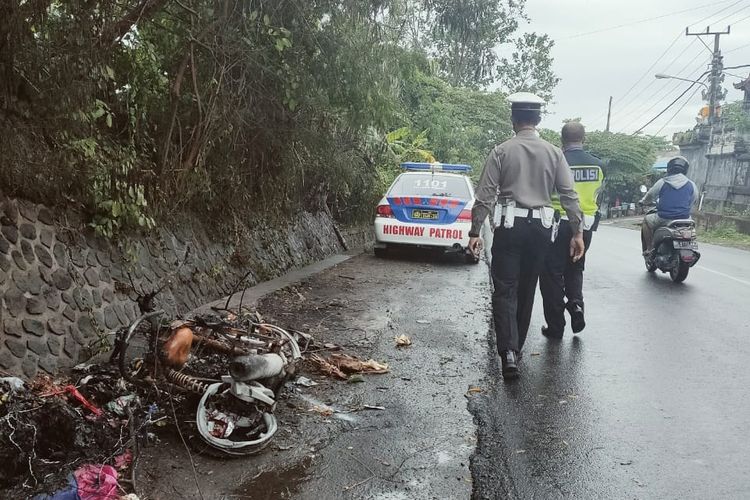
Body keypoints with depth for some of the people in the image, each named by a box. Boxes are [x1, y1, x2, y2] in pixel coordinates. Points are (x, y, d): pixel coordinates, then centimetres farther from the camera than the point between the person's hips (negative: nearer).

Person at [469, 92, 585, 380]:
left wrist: (475, 232, -3)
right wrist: (577, 232, 6)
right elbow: (569, 195, 2)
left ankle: (508, 351, -16)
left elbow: (485, 195, -7)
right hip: (541, 227, 3)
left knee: (505, 291, -1)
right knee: (527, 290, 15)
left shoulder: (502, 151, -2)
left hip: (509, 226, -3)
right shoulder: (553, 153, 5)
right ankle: (516, 347, 27)